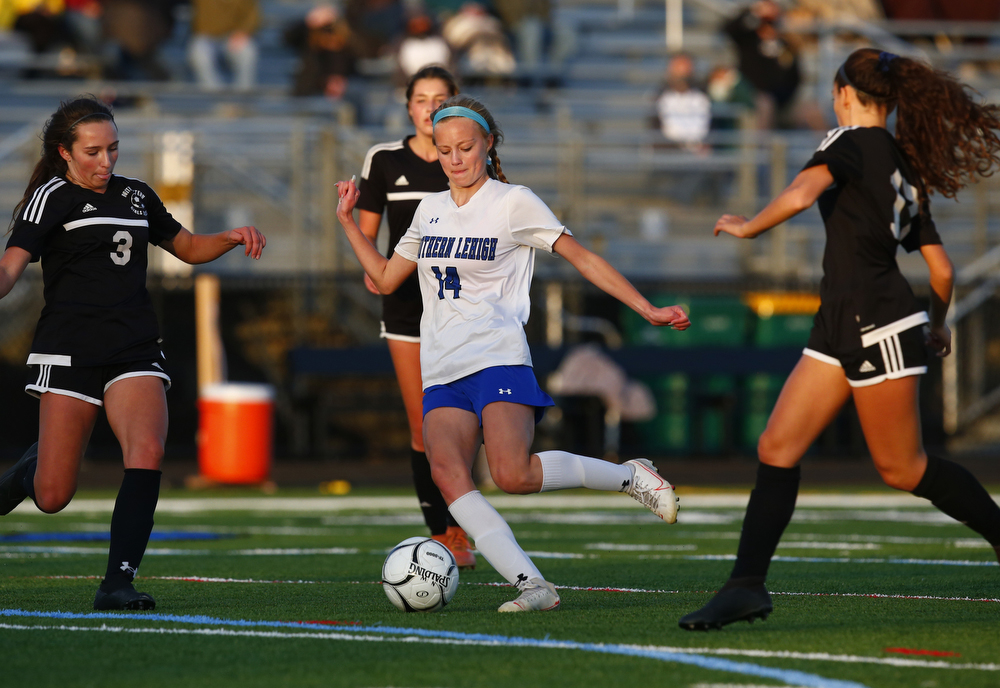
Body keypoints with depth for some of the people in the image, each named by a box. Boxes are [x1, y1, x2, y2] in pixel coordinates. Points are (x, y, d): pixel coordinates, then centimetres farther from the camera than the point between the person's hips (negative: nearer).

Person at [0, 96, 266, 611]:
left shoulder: (136, 196, 16)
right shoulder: (53, 197, -1)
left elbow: (188, 248, 29)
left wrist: (232, 238, 8)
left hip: (134, 354, 4)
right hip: (70, 351, -4)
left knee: (147, 453, -23)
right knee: (52, 498, -4)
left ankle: (117, 584, -21)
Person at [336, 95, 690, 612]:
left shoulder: (513, 202, 2)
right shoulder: (430, 210, 18)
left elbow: (582, 258, 2)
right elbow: (385, 279, 28)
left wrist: (647, 309, -2)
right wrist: (348, 222, 19)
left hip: (497, 358, -5)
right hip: (442, 373, 5)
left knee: (513, 474, -27)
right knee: (447, 473, -23)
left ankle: (630, 476, -4)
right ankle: (532, 586, -28)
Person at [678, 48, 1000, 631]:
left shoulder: (852, 141, -7)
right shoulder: (906, 169, 16)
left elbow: (801, 193, -25)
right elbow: (942, 269, 16)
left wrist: (749, 227, -8)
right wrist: (939, 323, 33)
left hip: (877, 325, -9)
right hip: (841, 330, 9)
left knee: (902, 468, 0)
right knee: (778, 447, 1)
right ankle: (747, 586, -4)